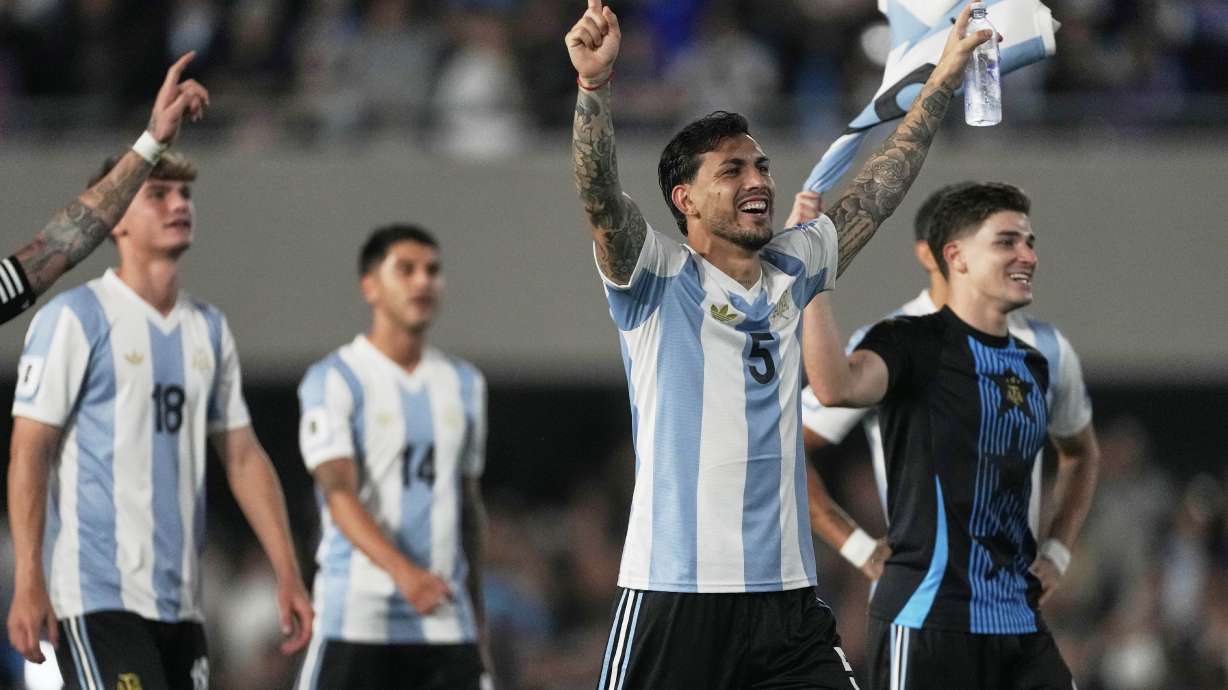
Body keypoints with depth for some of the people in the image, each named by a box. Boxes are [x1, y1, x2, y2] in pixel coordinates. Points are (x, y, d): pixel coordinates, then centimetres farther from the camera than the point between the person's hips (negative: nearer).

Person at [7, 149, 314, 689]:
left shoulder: (209, 329, 15)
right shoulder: (76, 319, -5)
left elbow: (243, 458, 17)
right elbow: (28, 455, -9)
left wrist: (287, 575, 10)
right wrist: (28, 583, -16)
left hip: (179, 600, 7)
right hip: (96, 597, -7)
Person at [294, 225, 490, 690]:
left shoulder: (464, 384, 15)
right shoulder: (334, 381, -5)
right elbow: (338, 492, -18)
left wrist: (476, 613, 23)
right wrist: (401, 570, -34)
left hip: (447, 629, 5)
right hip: (357, 620, -5)